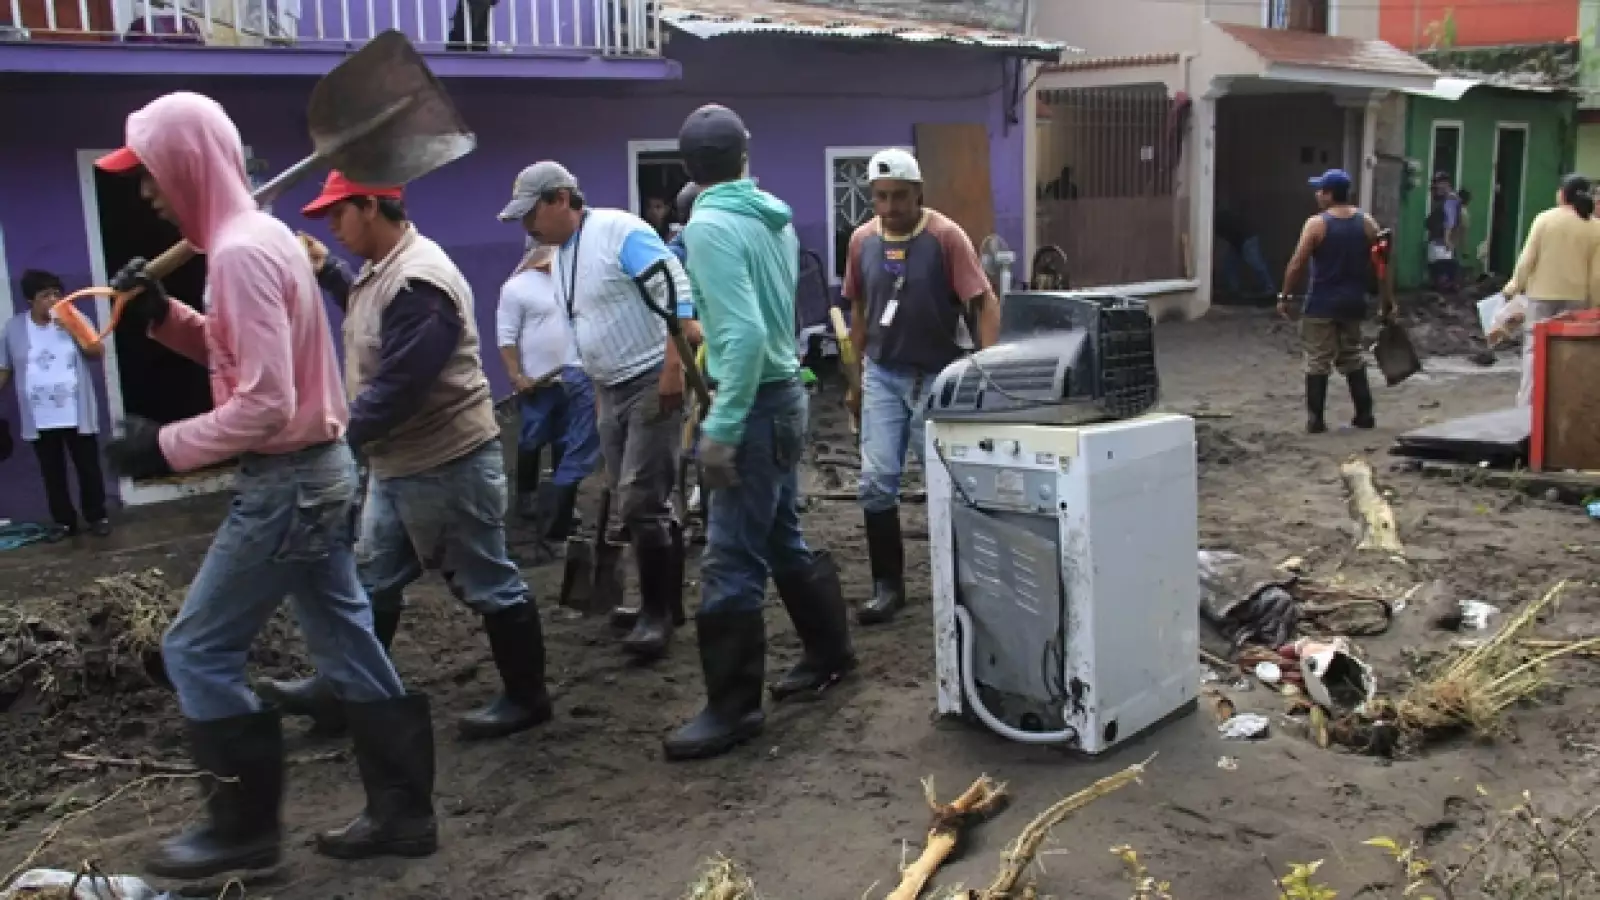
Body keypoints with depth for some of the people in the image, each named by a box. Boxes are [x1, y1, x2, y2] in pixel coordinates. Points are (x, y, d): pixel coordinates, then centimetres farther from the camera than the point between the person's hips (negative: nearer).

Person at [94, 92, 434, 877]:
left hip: (286, 482, -10)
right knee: (346, 643, 13)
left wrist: (166, 446, -15)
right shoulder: (258, 236, 11)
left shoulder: (240, 252, -20)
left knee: (196, 649, 3)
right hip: (317, 472, 10)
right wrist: (163, 315, 8)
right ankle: (403, 811, 21)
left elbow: (264, 406, -24)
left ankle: (245, 824, 16)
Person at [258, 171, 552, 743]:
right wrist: (326, 273, 18)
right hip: (397, 463, 11)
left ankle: (526, 698, 17)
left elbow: (398, 387, -28)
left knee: (487, 585, 3)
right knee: (373, 582, 19)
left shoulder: (417, 282, -24)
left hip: (446, 464, -11)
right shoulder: (383, 270, 10)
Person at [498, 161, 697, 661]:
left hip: (654, 383, -9)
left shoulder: (620, 232, -15)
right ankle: (663, 602, 23)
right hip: (612, 390, 9)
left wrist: (672, 369, -26)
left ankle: (657, 611, 1)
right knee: (637, 503, 12)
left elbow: (677, 293, -21)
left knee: (640, 502, -11)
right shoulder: (561, 255, 13)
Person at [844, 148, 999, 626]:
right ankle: (887, 585, 11)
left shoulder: (947, 236, -13)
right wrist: (856, 379, 13)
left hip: (938, 376, -3)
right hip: (882, 376, 4)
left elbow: (984, 303, -14)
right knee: (876, 480, -1)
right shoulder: (862, 240, 1)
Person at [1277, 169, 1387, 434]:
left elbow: (1297, 265, -13)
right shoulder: (1368, 223, 3)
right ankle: (1364, 414, 19)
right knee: (1353, 359, 17)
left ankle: (1315, 419, 1)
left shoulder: (1316, 224, -11)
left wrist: (1284, 296, -3)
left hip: (1321, 305, -5)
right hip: (1353, 303, 5)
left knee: (1318, 362, 1)